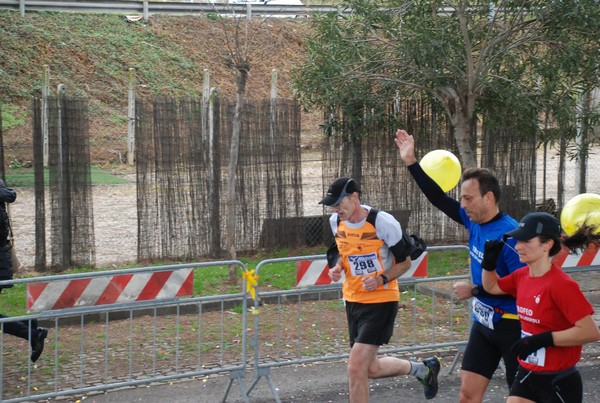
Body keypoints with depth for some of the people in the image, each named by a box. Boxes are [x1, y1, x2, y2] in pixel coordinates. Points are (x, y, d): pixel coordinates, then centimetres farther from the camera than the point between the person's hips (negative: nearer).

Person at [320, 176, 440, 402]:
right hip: (352, 299, 7)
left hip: (381, 300, -7)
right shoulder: (336, 222, -1)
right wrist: (337, 267, -3)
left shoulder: (383, 222, -19)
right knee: (371, 369, 14)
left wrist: (381, 279, -23)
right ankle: (423, 369, 38)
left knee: (356, 368, -15)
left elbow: (405, 262, -7)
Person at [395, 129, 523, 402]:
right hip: (483, 322, 8)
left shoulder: (509, 234, -22)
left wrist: (475, 291, -18)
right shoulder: (474, 221, 0)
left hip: (511, 326, -7)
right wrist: (411, 162, 7)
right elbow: (439, 199, 10)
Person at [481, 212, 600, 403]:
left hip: (559, 383, -7)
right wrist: (489, 262, 3)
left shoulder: (561, 285, -21)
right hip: (527, 375, 7)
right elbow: (492, 287, 23)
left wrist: (543, 339, -27)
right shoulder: (522, 276, 2)